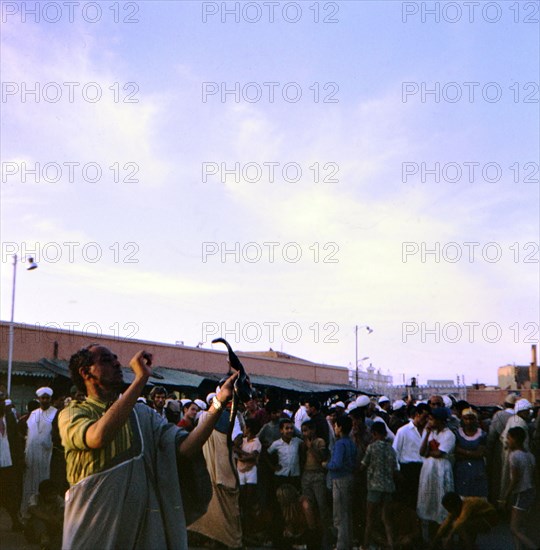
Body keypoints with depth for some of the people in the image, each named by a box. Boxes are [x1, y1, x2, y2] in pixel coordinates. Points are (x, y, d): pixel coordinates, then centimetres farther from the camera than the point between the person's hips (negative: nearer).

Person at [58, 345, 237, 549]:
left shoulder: (144, 414, 9)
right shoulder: (72, 413, -4)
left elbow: (185, 448, -3)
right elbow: (98, 436, -27)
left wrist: (218, 403, -13)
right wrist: (141, 377, -24)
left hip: (143, 525, 4)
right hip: (92, 530, -3)